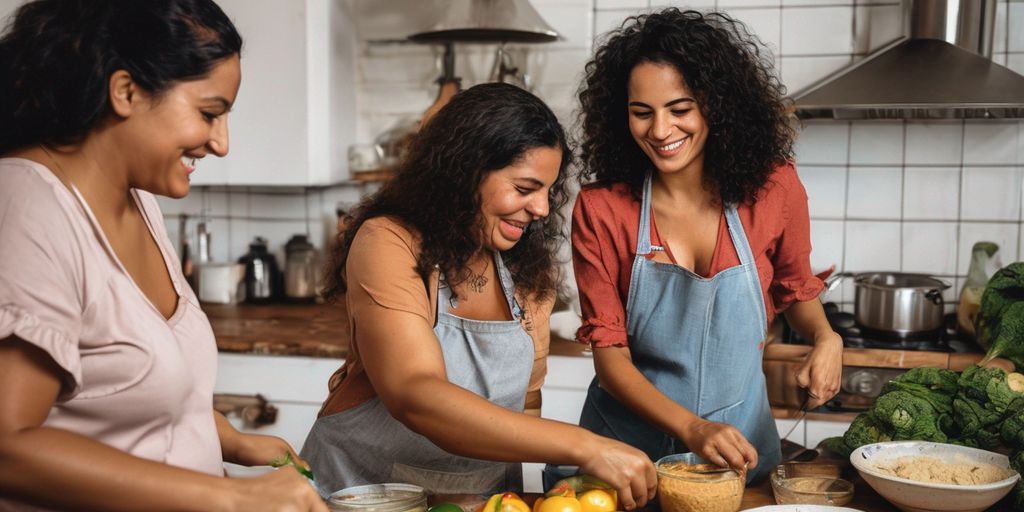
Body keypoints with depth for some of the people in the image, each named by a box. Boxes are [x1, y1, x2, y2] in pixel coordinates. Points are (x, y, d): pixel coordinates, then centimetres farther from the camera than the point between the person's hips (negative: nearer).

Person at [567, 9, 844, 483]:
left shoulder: (773, 188, -11)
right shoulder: (601, 208, -15)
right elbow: (609, 353, -13)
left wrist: (825, 337, -12)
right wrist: (691, 428, -27)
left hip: (740, 442, 1)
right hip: (630, 440, -1)